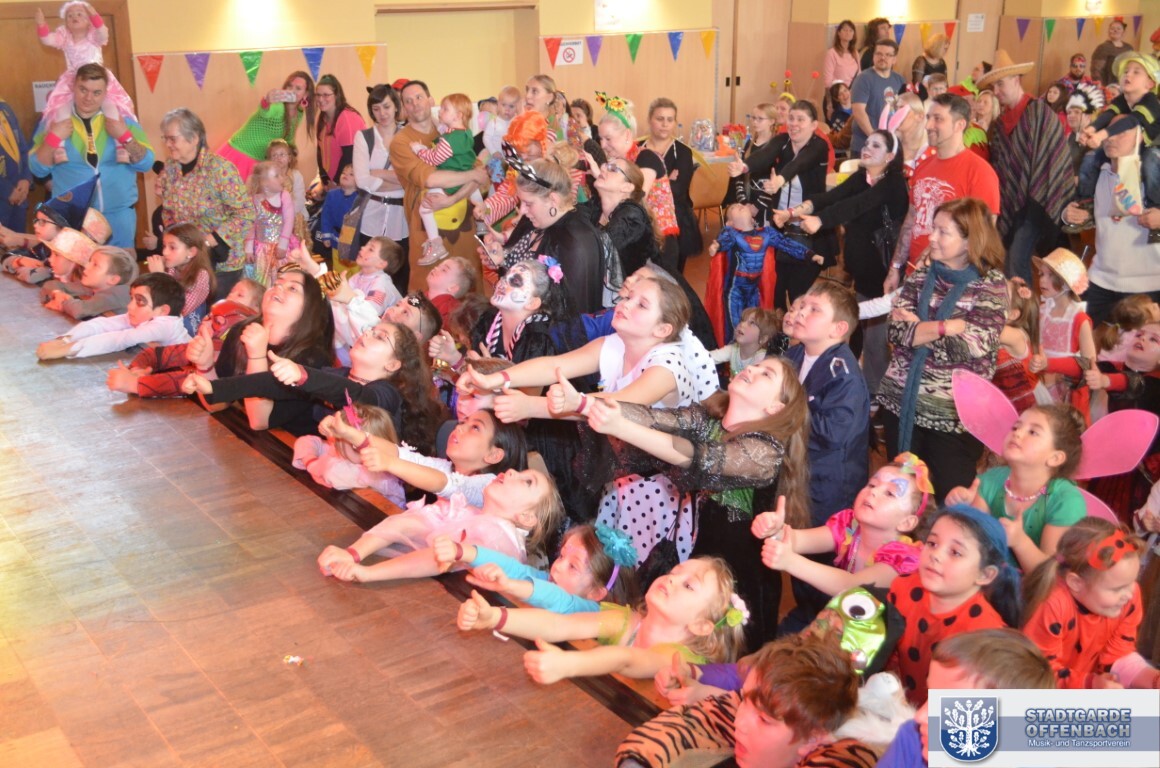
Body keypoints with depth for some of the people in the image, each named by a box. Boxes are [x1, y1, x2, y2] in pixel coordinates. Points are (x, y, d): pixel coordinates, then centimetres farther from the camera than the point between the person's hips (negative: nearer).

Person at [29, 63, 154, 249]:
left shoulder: (122, 120, 2)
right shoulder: (54, 121, 2)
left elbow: (146, 164, -3)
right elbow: (38, 169, 0)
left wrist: (125, 136, -17)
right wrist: (53, 138, -14)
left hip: (118, 213, 0)